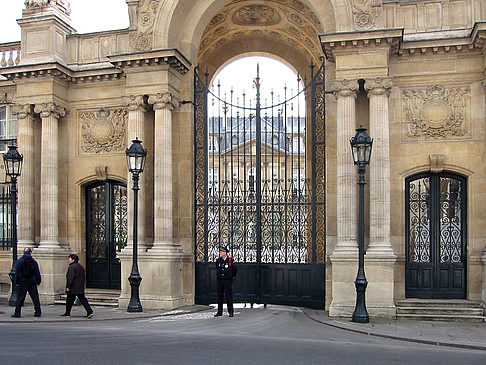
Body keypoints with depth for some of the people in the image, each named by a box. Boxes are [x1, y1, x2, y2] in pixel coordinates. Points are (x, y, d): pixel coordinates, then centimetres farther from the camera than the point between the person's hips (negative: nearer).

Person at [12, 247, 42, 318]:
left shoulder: (19, 261, -2)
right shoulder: (34, 262, 3)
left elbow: (17, 273, -3)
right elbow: (38, 273, 5)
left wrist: (16, 282, 3)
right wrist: (38, 281, 13)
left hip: (23, 283, -1)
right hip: (32, 282, 2)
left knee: (20, 298, 3)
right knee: (35, 297, 6)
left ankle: (17, 313, 2)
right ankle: (38, 312, 6)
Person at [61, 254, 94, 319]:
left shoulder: (72, 267, -13)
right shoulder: (80, 266, 14)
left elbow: (71, 278, -20)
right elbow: (83, 277, 18)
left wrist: (68, 287, -16)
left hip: (73, 289, -8)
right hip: (80, 288, 8)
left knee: (69, 300, 8)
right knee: (83, 299, 3)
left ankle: (67, 313, 19)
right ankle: (89, 312, -9)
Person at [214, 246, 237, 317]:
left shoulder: (230, 260, -7)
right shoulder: (218, 260, 6)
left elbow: (235, 270, 2)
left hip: (227, 280, -4)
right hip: (220, 280, 4)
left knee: (229, 296, -2)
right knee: (219, 296, 7)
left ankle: (231, 312, 5)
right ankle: (219, 312, 15)